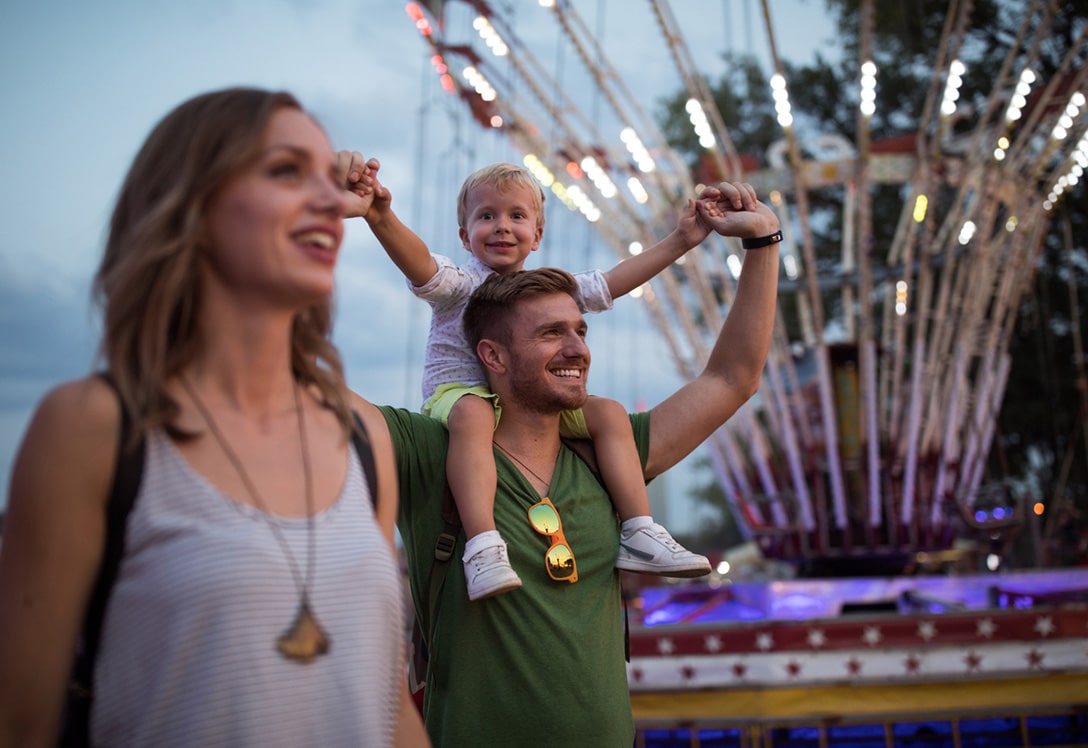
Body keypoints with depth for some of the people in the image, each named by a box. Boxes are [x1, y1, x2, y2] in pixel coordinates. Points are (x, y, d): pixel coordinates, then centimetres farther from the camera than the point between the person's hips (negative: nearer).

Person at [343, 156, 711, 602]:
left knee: (609, 412, -11)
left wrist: (678, 242, 11)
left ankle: (639, 535, -12)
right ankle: (483, 547, -51)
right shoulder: (459, 284, -5)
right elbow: (419, 265, -26)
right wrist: (381, 217, -47)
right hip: (459, 392, -5)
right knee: (473, 414, -40)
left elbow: (612, 283, 14)